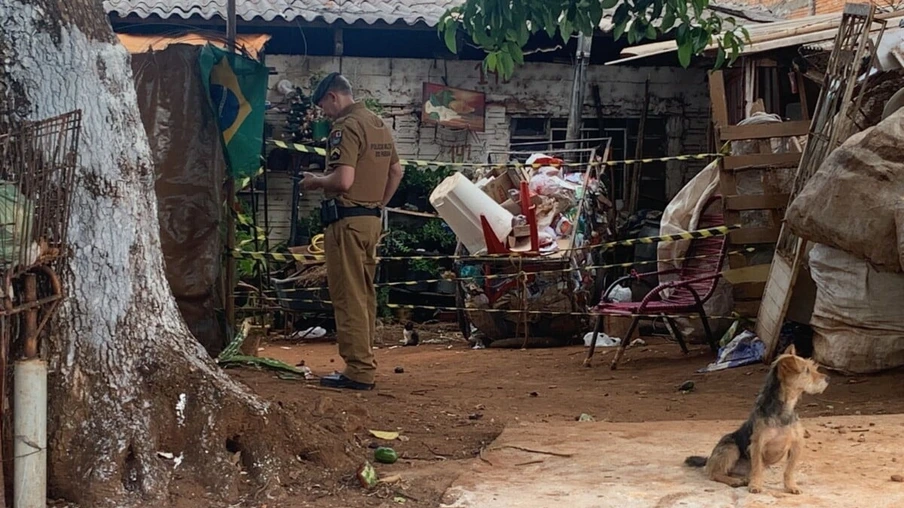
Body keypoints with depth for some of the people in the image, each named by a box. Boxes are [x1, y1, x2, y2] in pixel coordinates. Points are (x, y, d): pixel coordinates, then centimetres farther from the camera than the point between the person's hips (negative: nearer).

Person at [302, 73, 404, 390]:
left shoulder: (346, 127, -13)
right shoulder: (380, 125, 16)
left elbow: (343, 180, -23)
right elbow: (397, 171, 23)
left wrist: (314, 181, -5)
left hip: (347, 220, -9)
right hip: (373, 219, 9)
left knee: (348, 296, -6)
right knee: (365, 295, 14)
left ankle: (358, 370, -6)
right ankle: (365, 364, 19)